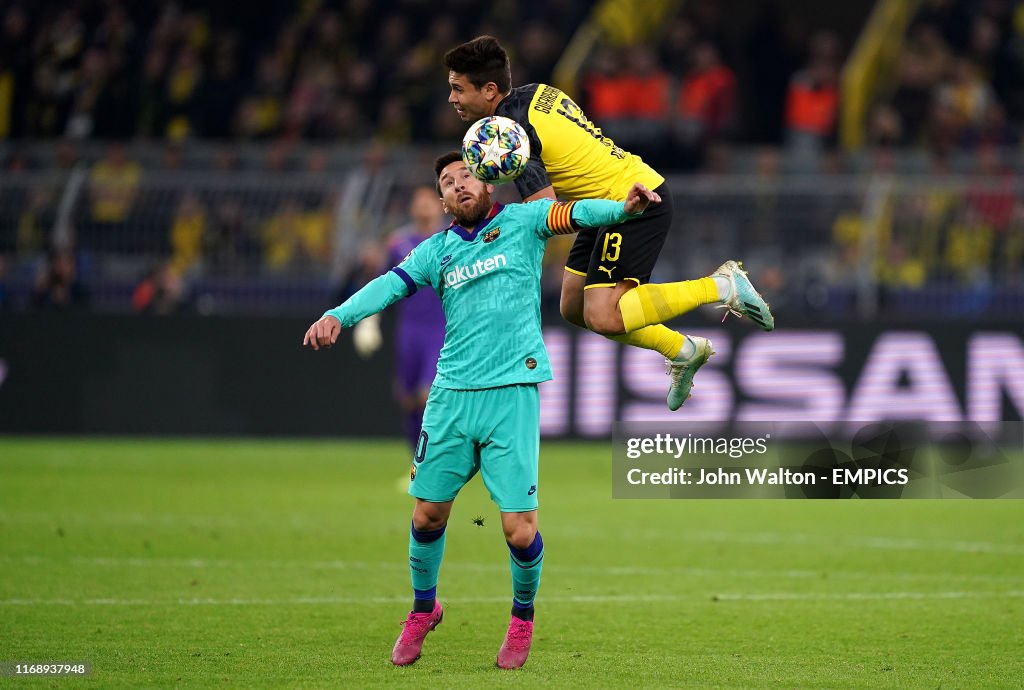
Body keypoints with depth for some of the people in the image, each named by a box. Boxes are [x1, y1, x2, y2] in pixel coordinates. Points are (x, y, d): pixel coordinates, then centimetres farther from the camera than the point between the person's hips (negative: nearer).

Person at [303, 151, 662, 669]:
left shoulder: (520, 222, 5)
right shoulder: (436, 250, 11)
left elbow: (573, 214, -11)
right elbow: (391, 285, -2)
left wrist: (622, 208, -31)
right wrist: (338, 315, -21)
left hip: (513, 393, -3)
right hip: (451, 394, 3)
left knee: (519, 528, -6)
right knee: (428, 512, 6)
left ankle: (523, 617, 20)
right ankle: (423, 609, 32)